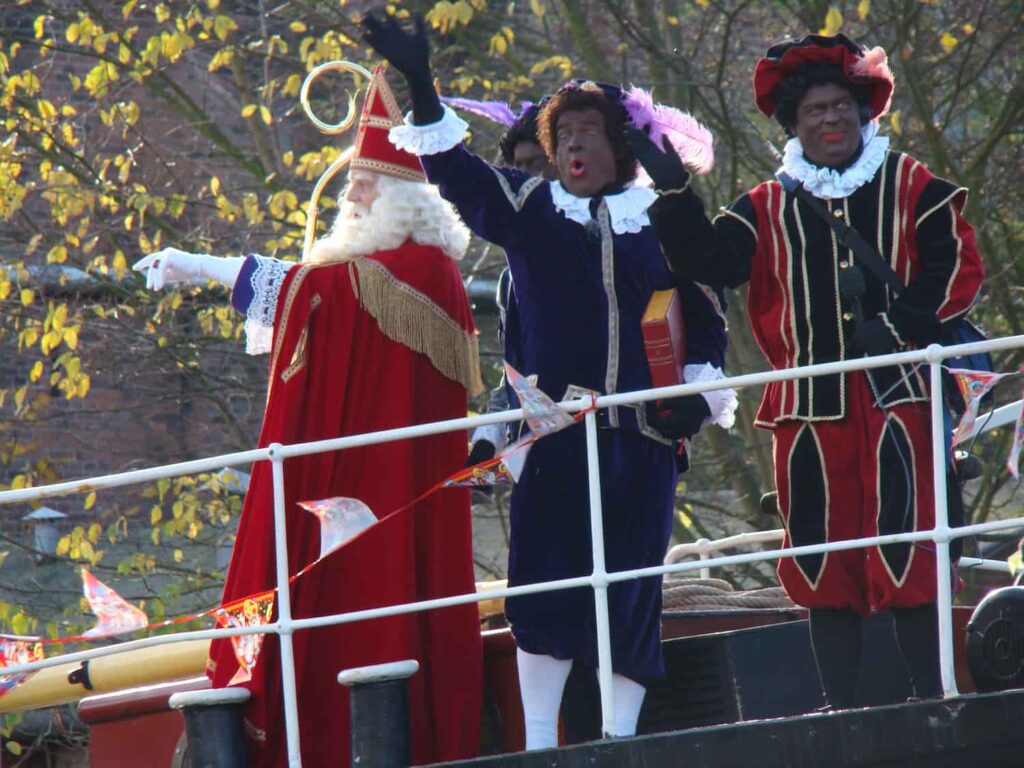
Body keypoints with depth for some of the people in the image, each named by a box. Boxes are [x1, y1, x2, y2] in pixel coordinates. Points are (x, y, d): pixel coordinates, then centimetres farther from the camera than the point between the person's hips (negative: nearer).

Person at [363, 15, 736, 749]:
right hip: (555, 430, -1)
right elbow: (455, 171, -2)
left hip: (642, 437, 1)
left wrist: (698, 392, 5)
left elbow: (704, 318, 17)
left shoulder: (662, 223, 10)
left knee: (633, 592, 2)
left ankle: (621, 739, 11)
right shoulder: (530, 209, 9)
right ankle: (539, 743, -5)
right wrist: (420, 87, -14)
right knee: (547, 584, -9)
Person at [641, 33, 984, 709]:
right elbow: (709, 260, 1)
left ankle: (933, 702, 0)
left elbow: (960, 268, 0)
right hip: (812, 409, 3)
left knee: (909, 554, -6)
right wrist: (673, 191, -11)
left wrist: (899, 322, -12)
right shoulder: (768, 210, 13)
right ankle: (840, 710, 7)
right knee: (824, 563, 3)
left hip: (896, 399, -3)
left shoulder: (911, 187, 7)